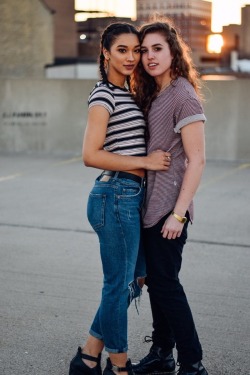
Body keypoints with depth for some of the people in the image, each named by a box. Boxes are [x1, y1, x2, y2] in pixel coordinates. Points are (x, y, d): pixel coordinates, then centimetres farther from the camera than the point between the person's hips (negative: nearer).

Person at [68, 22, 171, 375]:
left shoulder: (127, 93, 16)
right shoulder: (104, 95, -11)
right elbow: (91, 155, -20)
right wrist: (145, 162, -16)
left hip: (131, 196, 10)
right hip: (117, 196, -10)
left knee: (135, 279, 16)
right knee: (119, 284, 2)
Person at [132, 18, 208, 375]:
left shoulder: (183, 97, -15)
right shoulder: (152, 95, 12)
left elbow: (196, 160, -18)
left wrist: (179, 213, -19)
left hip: (168, 208, -8)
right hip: (149, 205, 8)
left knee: (166, 283, -3)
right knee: (156, 280, 15)